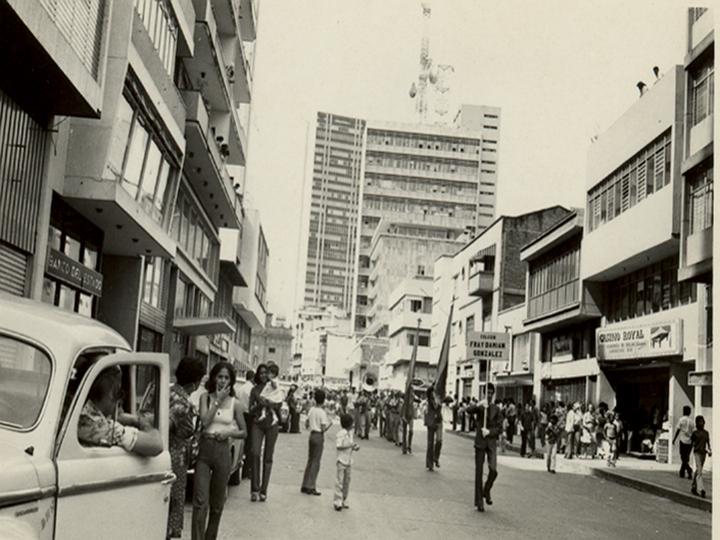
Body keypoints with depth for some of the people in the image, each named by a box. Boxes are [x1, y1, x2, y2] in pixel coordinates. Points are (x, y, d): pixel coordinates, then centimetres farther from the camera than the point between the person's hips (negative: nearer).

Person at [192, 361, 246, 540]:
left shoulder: (234, 404, 4)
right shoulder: (205, 397, 3)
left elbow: (243, 432, 10)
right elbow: (205, 421, -12)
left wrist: (229, 433, -9)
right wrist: (218, 400, -10)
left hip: (222, 451, 1)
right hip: (204, 450, -1)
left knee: (217, 503, 10)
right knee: (200, 501, -10)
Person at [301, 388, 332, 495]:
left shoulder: (311, 410, 5)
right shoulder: (322, 412, -14)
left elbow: (307, 424, 11)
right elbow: (323, 429, -16)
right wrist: (329, 424, 1)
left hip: (312, 435, 7)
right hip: (319, 436, -7)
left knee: (310, 461, 15)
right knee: (316, 462, -1)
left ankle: (305, 485, 18)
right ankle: (310, 487, 1)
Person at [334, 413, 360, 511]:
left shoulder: (350, 432, 11)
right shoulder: (341, 434, -14)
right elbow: (338, 446, -20)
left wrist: (355, 447, 1)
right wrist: (350, 445, -23)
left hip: (349, 461, 8)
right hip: (342, 460, -8)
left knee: (347, 481, 11)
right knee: (340, 481, -6)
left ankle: (343, 501, 20)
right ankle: (337, 502, -2)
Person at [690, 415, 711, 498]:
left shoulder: (706, 433, 10)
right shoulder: (695, 433, -3)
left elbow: (708, 443, 9)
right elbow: (691, 442, 6)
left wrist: (710, 450, -5)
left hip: (703, 453, 5)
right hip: (697, 452, -5)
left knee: (698, 471, 12)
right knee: (699, 471, -14)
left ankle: (693, 488, 22)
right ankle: (701, 489, -21)